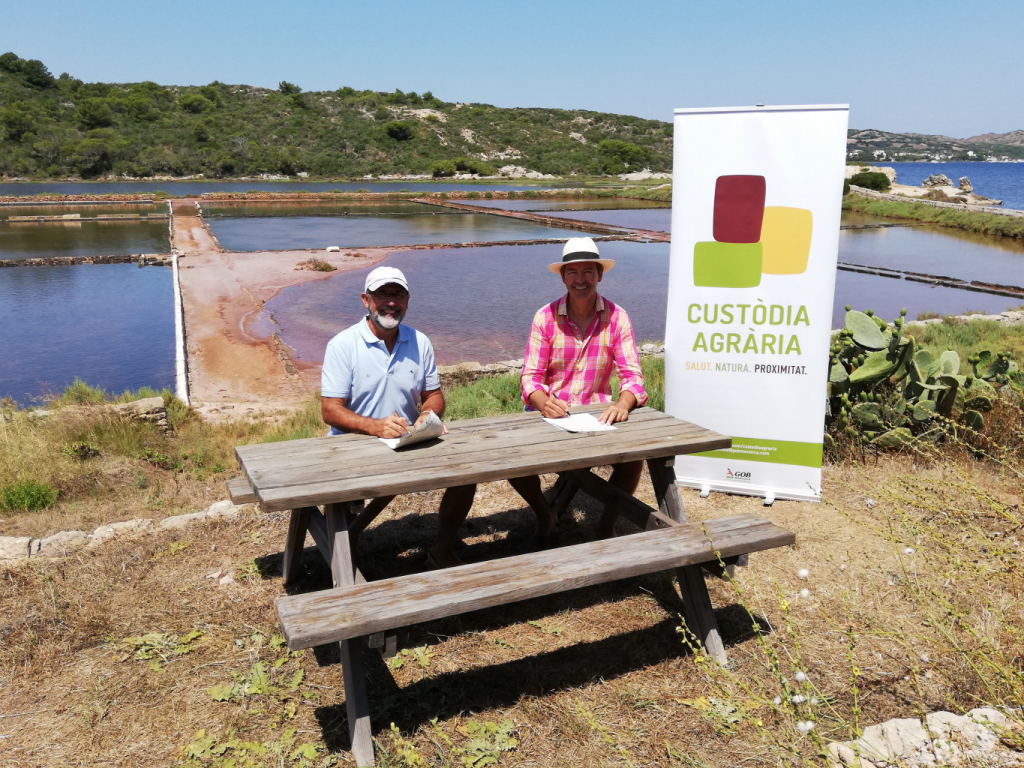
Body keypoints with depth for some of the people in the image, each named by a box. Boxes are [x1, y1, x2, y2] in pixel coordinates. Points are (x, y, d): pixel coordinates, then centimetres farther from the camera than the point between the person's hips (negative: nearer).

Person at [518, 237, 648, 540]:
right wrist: (543, 402, -30)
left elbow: (631, 374, -8)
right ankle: (544, 516, 9)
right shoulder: (545, 317, -5)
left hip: (597, 413, 0)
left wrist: (623, 403, -31)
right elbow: (530, 376, -7)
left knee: (633, 458, -24)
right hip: (549, 413, 0)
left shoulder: (616, 317, -4)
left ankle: (607, 525, 3)